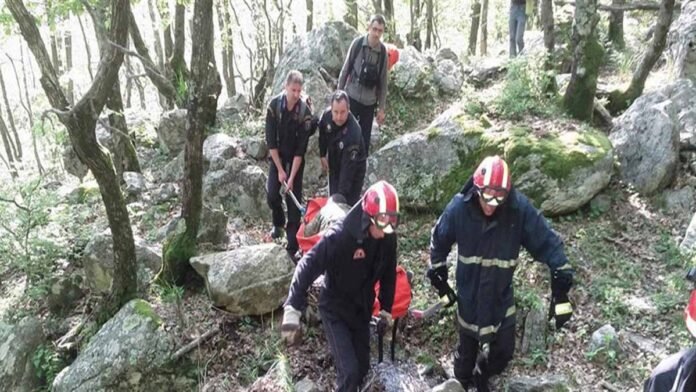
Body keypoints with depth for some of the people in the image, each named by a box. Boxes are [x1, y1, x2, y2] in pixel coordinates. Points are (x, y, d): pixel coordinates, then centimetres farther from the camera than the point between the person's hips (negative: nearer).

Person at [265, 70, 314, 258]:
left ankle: (293, 246, 1)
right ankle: (278, 223, 26)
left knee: (294, 199, -5)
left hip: (296, 158, -2)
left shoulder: (305, 110, -21)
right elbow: (271, 140, -13)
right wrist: (280, 169, -15)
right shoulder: (274, 105, -17)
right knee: (271, 195, -7)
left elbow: (301, 148, -19)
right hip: (277, 155, 2)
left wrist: (292, 177, -22)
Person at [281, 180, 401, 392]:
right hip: (335, 310, -5)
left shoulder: (388, 238, -12)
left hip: (362, 309, 6)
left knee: (362, 367, 14)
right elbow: (308, 267, -27)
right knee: (349, 371, -10)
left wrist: (386, 309, 12)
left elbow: (389, 273, 4)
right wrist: (293, 309, -31)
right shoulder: (340, 235, -31)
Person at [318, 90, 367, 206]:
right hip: (334, 164, 6)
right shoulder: (327, 115, -21)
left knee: (349, 203, -8)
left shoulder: (353, 132, -39)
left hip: (354, 167, -6)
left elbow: (349, 167, -38)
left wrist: (342, 194, -38)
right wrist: (323, 155, 9)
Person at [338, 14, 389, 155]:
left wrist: (382, 108, 3)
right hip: (351, 97, -2)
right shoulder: (357, 43, -9)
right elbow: (345, 70, -1)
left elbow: (383, 81, 2)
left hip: (369, 102, 2)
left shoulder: (383, 51, -4)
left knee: (365, 139, 6)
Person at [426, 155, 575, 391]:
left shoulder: (520, 208, -23)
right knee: (468, 349, 16)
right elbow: (438, 241, -3)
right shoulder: (459, 207, -20)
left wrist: (561, 287, -17)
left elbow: (547, 243, -15)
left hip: (501, 297, 1)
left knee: (503, 352, 13)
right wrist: (438, 278, 3)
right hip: (469, 295, 0)